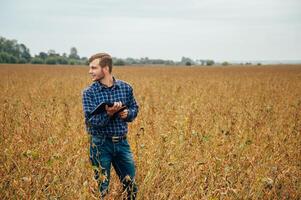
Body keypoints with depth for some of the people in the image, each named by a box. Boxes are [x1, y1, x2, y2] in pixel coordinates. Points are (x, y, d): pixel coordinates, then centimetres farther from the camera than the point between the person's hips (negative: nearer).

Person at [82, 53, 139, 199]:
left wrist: (127, 114, -10)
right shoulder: (89, 92, -8)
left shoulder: (126, 88, 0)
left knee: (131, 184, 11)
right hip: (100, 144, -2)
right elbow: (92, 121, -15)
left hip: (122, 142, 3)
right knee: (102, 186, 6)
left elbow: (135, 108, 12)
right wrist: (108, 114, -31)